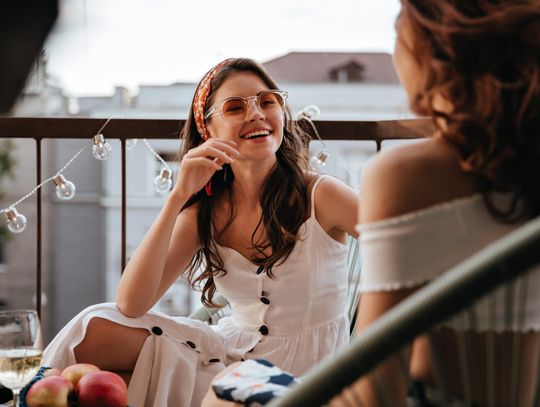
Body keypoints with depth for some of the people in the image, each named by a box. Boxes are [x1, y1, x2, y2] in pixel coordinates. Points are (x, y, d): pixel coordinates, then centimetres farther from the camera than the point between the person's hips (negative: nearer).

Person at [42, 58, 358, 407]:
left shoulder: (320, 196, -11)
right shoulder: (204, 213, -1)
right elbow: (130, 305, -13)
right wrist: (179, 196, -21)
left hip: (310, 371, -3)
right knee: (96, 330, -16)